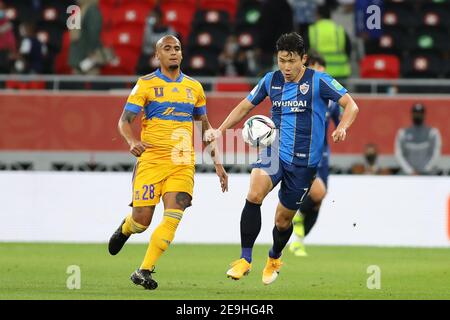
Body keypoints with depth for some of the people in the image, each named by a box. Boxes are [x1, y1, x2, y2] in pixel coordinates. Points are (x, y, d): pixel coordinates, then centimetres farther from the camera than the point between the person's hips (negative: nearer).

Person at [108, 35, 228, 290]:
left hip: (183, 163, 3)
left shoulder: (194, 87, 13)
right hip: (151, 161, -2)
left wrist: (218, 163, 15)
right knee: (142, 219, -5)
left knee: (173, 218, -15)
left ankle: (145, 271, -9)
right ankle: (125, 229, 33)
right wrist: (132, 142, -23)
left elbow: (206, 127, 21)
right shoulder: (146, 85, 2)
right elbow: (124, 121, -2)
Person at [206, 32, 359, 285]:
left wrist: (342, 128, -31)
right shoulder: (271, 80, 3)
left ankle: (274, 259, 42)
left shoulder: (319, 81, -9)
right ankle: (245, 259, -18)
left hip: (304, 162, -2)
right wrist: (221, 130, 1)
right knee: (254, 195, -27)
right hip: (274, 152, 2)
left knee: (283, 219, 8)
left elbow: (351, 106, -11)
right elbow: (245, 106, 15)